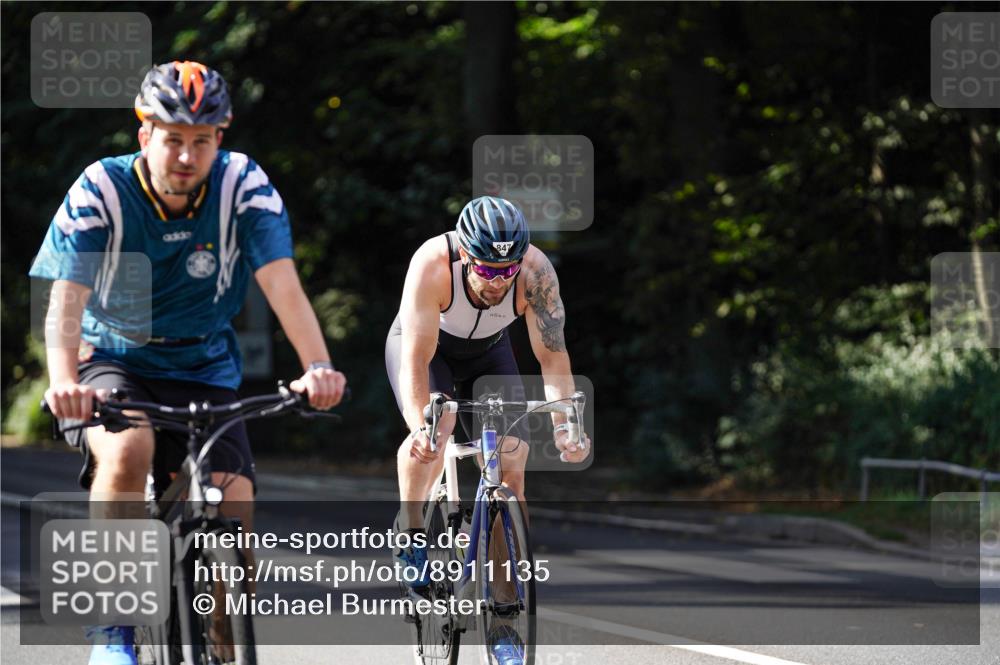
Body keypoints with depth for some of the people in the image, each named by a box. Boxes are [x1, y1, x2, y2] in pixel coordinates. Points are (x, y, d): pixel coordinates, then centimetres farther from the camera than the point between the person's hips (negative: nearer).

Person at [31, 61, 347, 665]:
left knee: (235, 513, -14)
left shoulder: (245, 186, -15)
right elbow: (67, 297, -29)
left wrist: (319, 366, -44)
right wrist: (64, 381, -48)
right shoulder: (101, 191, -19)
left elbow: (282, 283, -26)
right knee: (127, 452, -34)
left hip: (204, 371, 2)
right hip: (114, 362, -2)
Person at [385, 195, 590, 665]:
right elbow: (416, 360, -40)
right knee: (436, 424, -35)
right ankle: (409, 534, -10)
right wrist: (421, 428, -56)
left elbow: (553, 357, -28)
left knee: (511, 470, -11)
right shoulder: (432, 265, -38)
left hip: (487, 353, 3)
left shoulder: (536, 272, -32)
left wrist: (563, 427, -43)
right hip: (423, 347, -3)